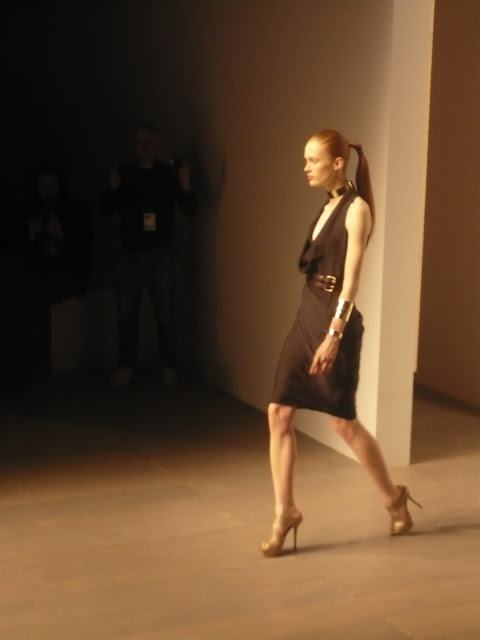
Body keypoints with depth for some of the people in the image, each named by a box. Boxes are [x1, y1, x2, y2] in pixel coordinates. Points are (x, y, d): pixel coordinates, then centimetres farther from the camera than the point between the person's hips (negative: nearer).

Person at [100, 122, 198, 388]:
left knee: (165, 313, -4)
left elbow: (191, 208, -3)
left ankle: (168, 368, 2)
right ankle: (126, 367, 10)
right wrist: (113, 190, -17)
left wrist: (185, 188, -24)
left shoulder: (169, 173, 2)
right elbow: (105, 211, 3)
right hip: (130, 254, 2)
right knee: (127, 313, 3)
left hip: (160, 254, -2)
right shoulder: (123, 174, 7)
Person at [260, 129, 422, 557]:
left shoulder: (356, 208, -11)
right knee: (279, 414, 0)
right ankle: (285, 513, 6)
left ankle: (393, 498, 24)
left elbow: (351, 278, -18)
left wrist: (334, 335, -24)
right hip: (306, 317, 8)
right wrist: (315, 326, 17)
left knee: (343, 421, 4)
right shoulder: (328, 206, 14)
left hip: (334, 321, -8)